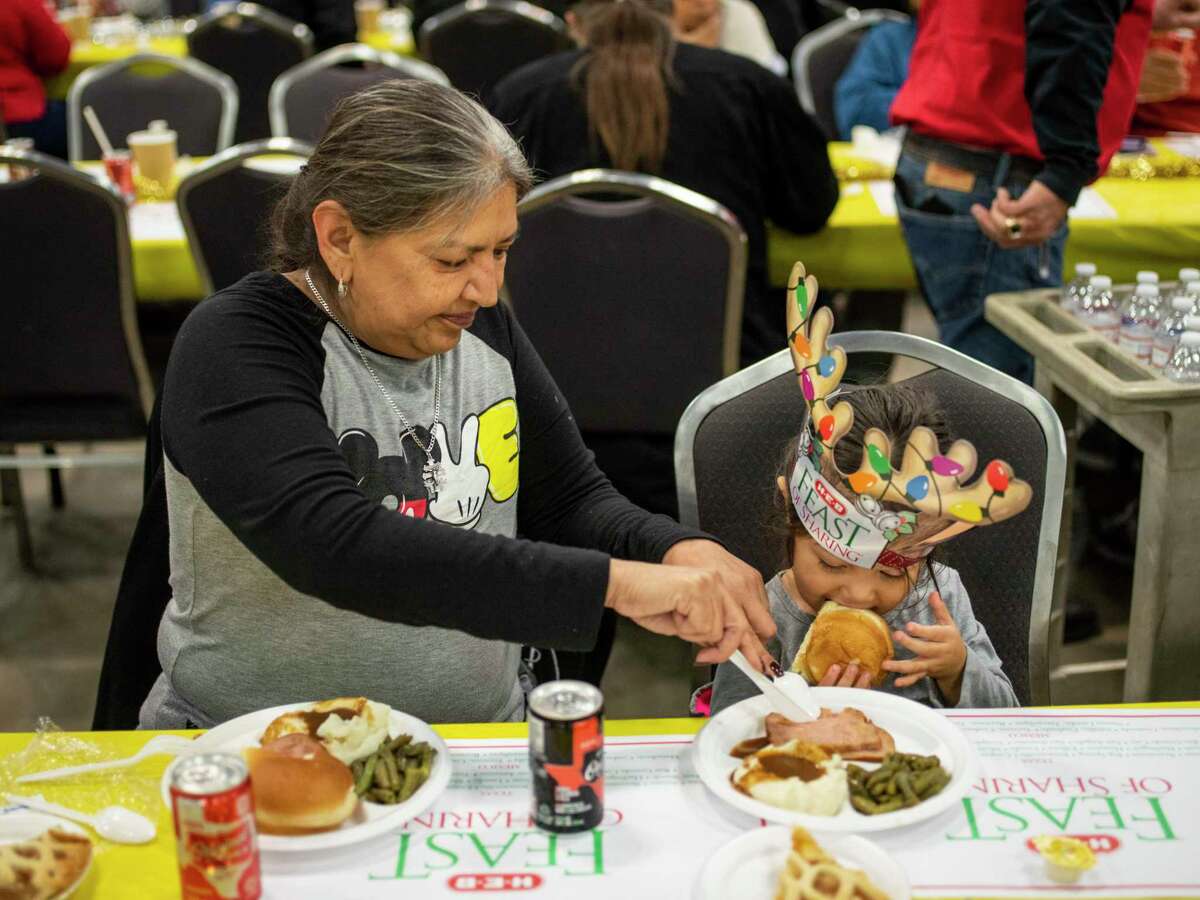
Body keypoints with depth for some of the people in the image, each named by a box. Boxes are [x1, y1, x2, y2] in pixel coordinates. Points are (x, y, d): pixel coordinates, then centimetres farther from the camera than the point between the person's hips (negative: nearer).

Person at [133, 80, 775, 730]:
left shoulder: (479, 325, 3)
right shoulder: (233, 348, -16)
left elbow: (571, 502, 8)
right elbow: (337, 549, -31)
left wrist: (680, 554, -14)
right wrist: (614, 582, -36)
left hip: (482, 743, 2)